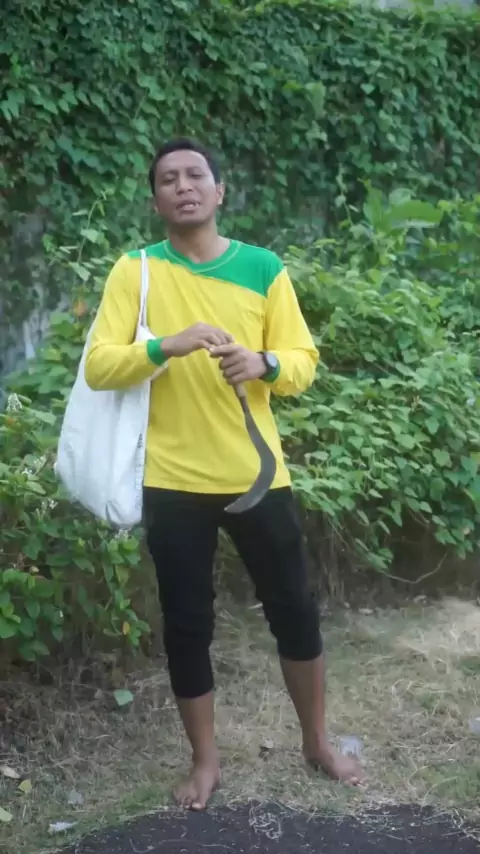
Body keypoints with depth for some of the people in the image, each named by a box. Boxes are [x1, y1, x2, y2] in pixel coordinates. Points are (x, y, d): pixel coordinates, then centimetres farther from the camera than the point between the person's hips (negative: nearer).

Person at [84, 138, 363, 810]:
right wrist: (167, 346, -26)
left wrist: (263, 363, -21)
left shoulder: (264, 268, 1)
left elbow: (303, 364, 1)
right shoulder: (135, 271, -2)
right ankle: (205, 760, 27)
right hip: (173, 481, -1)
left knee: (296, 611, 11)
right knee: (187, 625, 8)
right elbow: (97, 367, -10)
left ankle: (317, 741, 33)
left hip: (256, 473, 1)